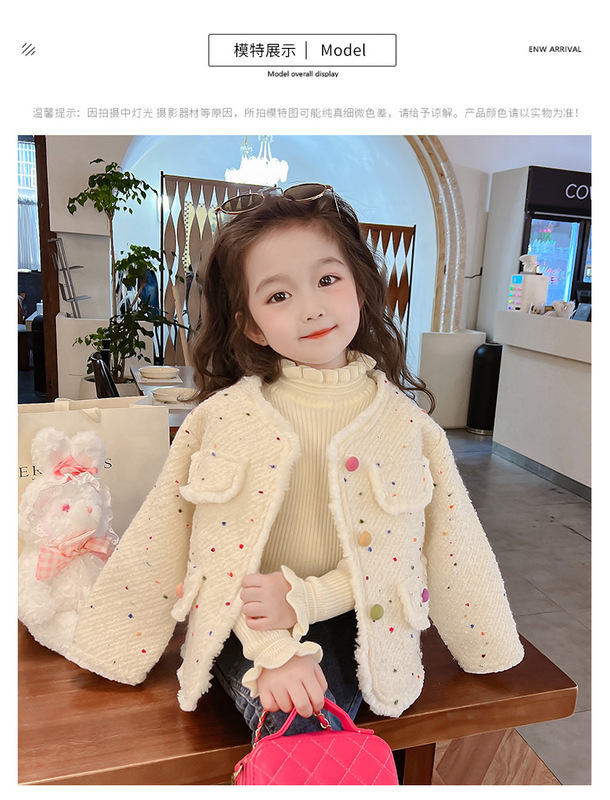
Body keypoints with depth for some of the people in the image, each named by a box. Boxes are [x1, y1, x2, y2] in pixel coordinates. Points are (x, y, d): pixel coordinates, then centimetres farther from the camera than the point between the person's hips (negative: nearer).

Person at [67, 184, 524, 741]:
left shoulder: (398, 418, -7)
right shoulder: (230, 415, -9)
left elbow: (393, 551, -5)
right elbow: (218, 549, -8)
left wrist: (304, 598, -18)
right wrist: (273, 651, -18)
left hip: (353, 620, 2)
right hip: (248, 630, -1)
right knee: (296, 723, -23)